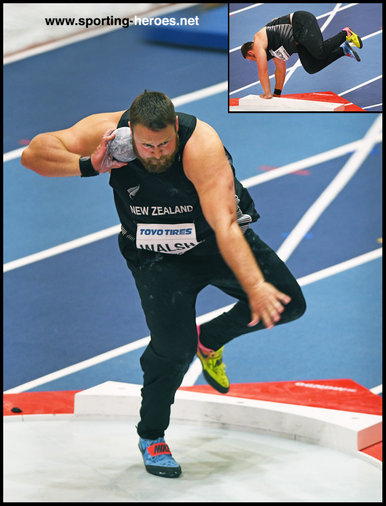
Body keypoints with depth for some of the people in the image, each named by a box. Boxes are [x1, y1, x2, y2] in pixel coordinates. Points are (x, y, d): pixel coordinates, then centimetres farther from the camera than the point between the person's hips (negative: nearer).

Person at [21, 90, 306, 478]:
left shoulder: (201, 144, -32)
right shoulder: (107, 132, -23)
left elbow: (225, 225, -38)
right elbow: (33, 154, -25)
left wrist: (255, 285, -48)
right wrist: (90, 167, -38)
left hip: (217, 241, 1)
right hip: (155, 254, -1)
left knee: (285, 303, -9)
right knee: (173, 345, -17)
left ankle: (210, 340, 17)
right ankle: (151, 436, 7)